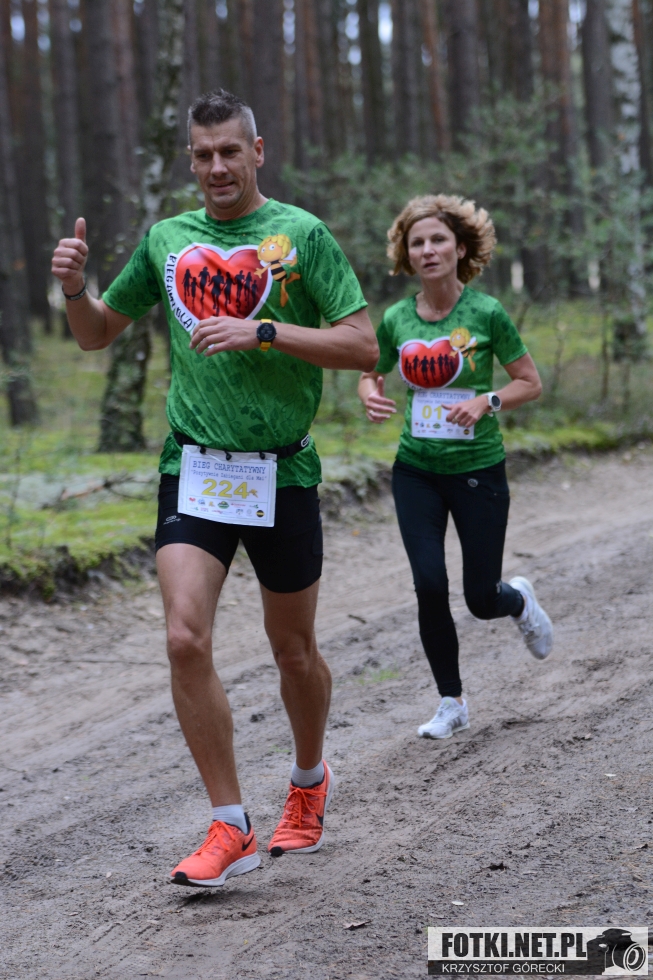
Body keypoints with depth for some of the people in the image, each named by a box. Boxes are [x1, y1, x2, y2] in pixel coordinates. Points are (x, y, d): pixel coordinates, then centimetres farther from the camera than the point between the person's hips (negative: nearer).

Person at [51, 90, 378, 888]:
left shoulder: (301, 233, -3)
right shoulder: (166, 240, 8)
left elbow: (363, 347, -8)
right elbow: (96, 334, 18)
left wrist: (263, 330, -18)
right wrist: (73, 287, -3)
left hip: (281, 471, -2)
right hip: (192, 468, 2)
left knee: (293, 649, 11)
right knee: (185, 640, -14)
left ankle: (309, 780, 40)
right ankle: (230, 828, -4)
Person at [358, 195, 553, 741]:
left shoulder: (487, 314, -9)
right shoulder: (397, 320, -1)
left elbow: (531, 383, -1)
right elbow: (371, 374, 15)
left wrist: (487, 402, -18)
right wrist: (370, 397, -8)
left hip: (478, 470, -2)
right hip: (416, 470, 2)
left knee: (481, 600, 3)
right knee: (430, 585, -10)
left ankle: (520, 600, 43)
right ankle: (452, 704, 9)